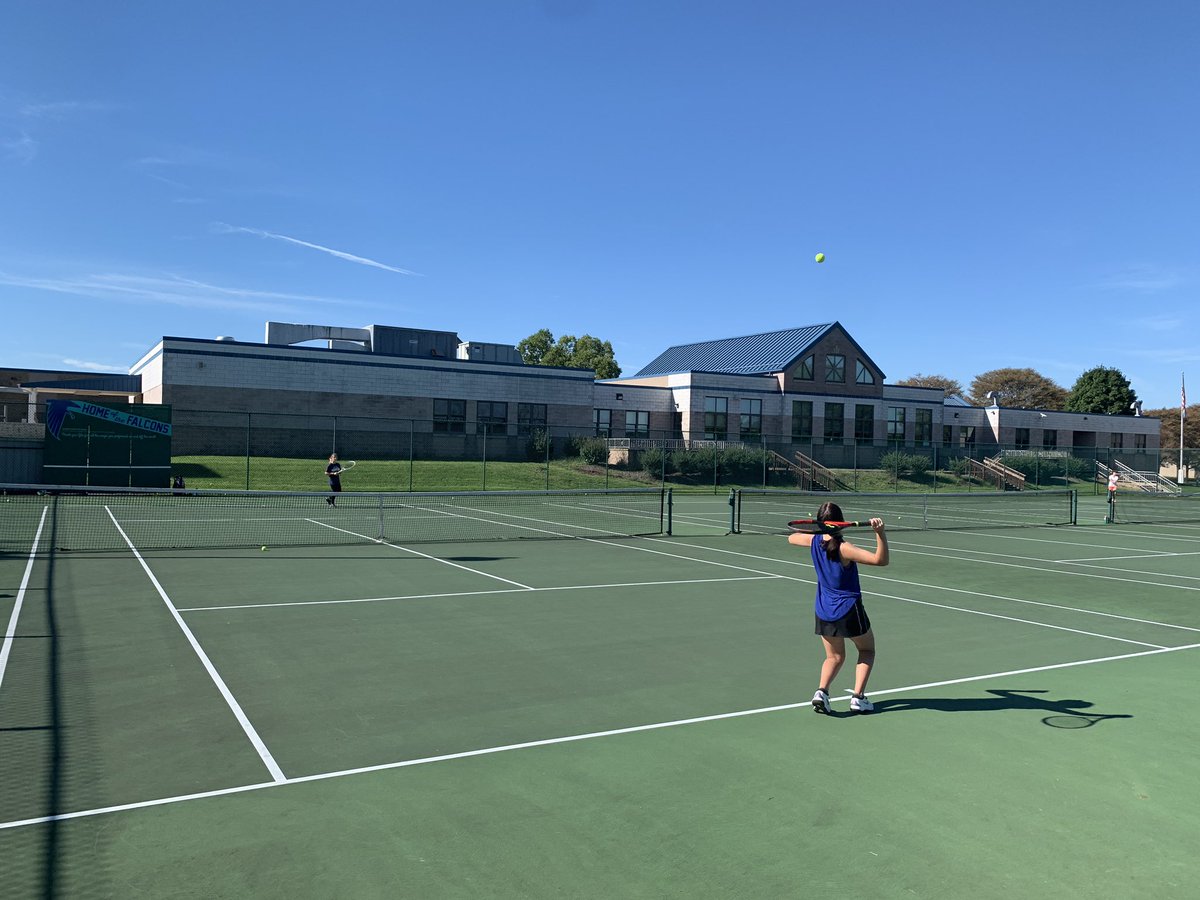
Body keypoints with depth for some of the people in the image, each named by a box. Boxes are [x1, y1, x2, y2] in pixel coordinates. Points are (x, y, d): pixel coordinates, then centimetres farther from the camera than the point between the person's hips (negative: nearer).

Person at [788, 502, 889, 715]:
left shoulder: (814, 541, -5)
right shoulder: (844, 549, -23)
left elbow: (791, 538, 18)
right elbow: (880, 560, -28)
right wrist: (880, 533, -36)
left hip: (824, 611, 5)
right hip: (849, 610, -5)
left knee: (834, 657, 19)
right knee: (867, 650, 18)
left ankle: (822, 690, -8)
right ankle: (858, 696, 4)